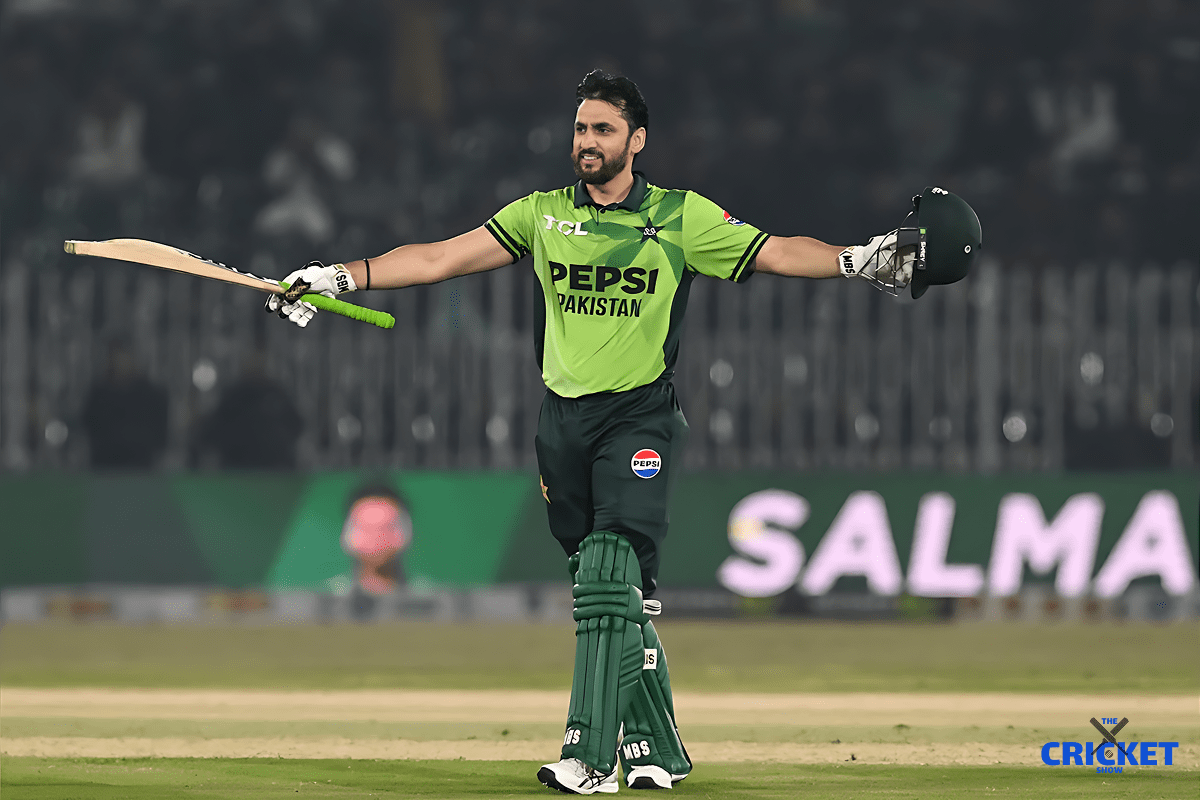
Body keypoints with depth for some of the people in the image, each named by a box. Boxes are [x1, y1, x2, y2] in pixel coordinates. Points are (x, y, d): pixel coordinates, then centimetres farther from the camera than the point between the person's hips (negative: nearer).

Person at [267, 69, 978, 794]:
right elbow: (440, 259, 6)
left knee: (609, 578, -19)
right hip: (563, 422, 4)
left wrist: (859, 261, -16)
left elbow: (776, 253, -1)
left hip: (639, 420, -4)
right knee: (619, 597, 6)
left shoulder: (682, 218, 2)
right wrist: (340, 277, -2)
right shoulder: (541, 215, 9)